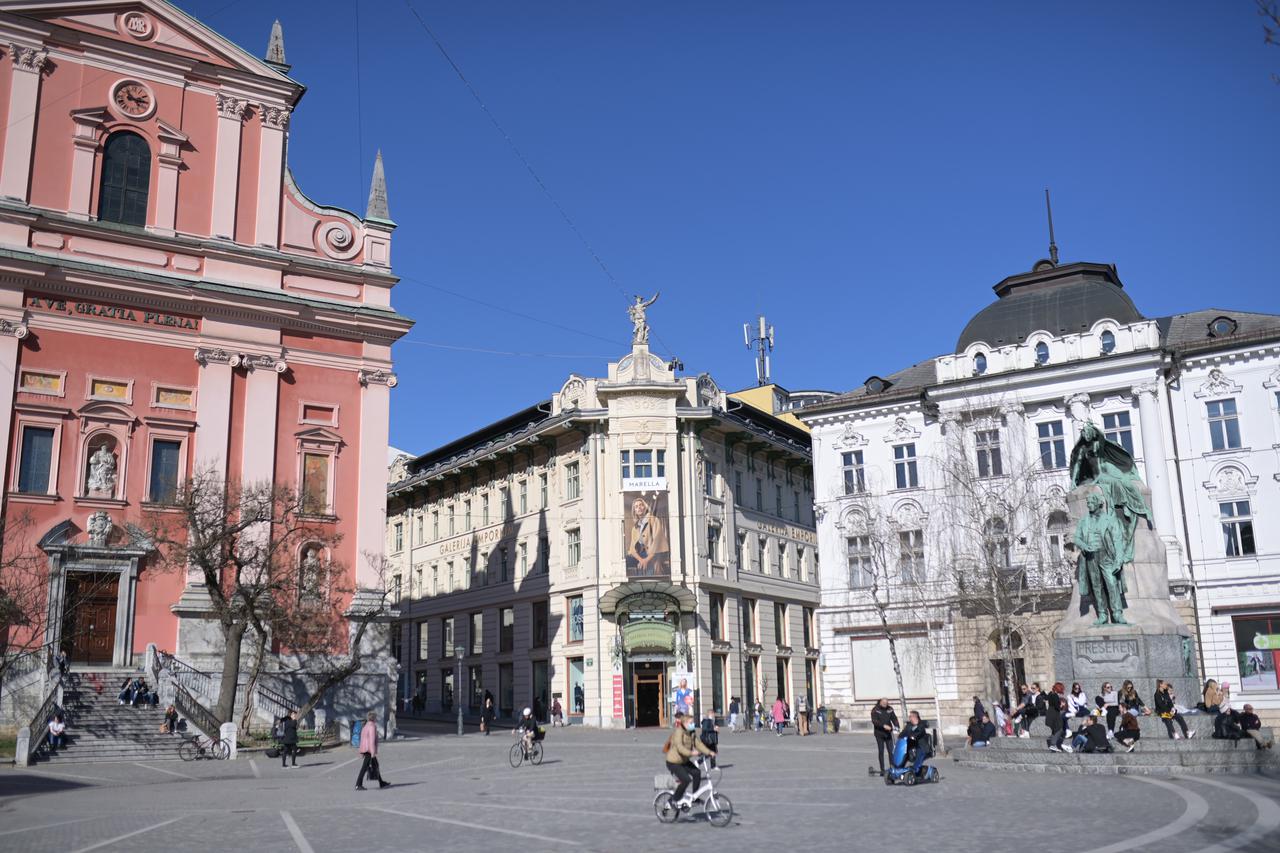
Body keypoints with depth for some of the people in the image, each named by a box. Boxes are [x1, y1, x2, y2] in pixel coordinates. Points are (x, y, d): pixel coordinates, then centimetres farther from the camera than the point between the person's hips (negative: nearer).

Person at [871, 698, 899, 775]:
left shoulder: (889, 709, 6)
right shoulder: (875, 710, -6)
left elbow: (894, 718, 0)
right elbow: (874, 721, -18)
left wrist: (896, 726, -19)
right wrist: (883, 726, -31)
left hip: (888, 733, 3)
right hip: (879, 733, -3)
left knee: (891, 751, -1)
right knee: (881, 751, 0)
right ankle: (882, 770, 4)